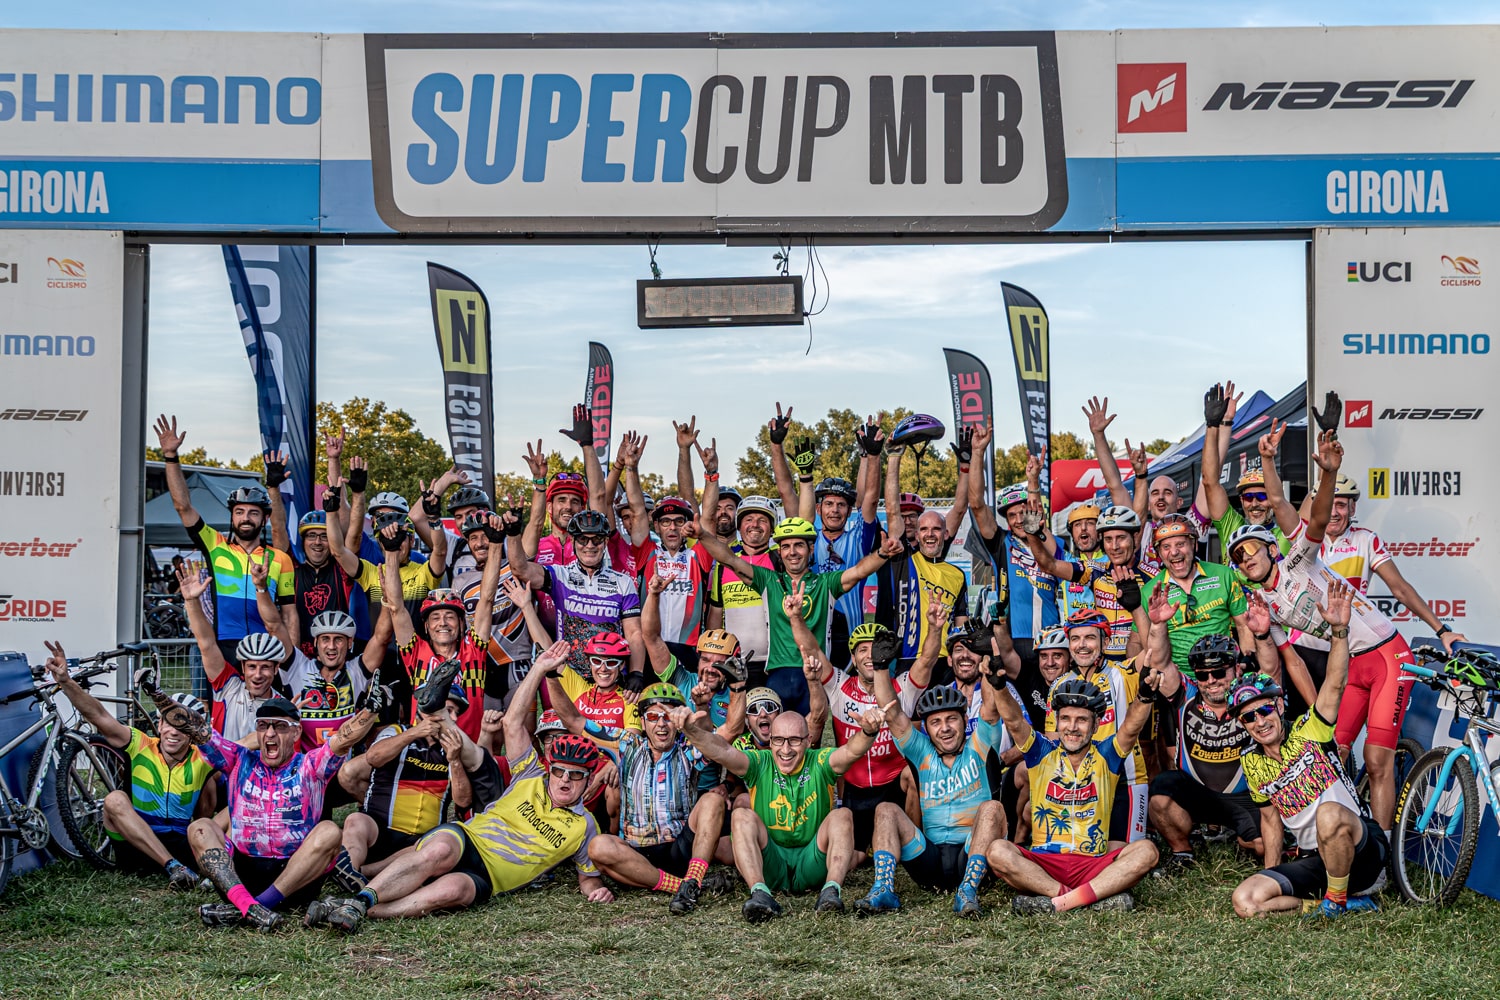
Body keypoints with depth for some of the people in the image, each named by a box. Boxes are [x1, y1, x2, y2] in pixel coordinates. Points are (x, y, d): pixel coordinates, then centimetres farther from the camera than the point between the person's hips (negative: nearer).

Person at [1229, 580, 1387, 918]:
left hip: (1363, 850, -5)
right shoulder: (1252, 763, 7)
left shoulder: (1308, 731, -7)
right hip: (1312, 861, 5)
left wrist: (1338, 629, -36)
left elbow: (1335, 684, -22)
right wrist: (1272, 876, 14)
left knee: (1329, 813, -39)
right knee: (1245, 900, -17)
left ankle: (1336, 899, -14)